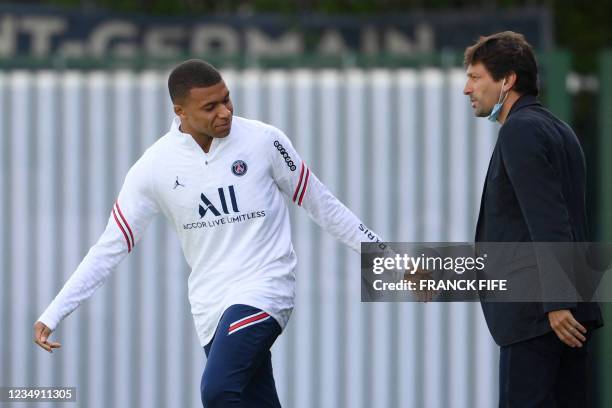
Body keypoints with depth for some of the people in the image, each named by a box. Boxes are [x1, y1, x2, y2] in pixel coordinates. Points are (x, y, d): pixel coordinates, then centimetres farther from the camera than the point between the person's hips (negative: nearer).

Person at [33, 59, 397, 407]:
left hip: (265, 289, -3)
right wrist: (53, 315, -3)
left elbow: (319, 202, 9)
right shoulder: (154, 167, -2)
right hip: (210, 308, 3)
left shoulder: (264, 140, -5)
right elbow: (110, 248, 2)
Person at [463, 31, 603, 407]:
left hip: (538, 311, -10)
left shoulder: (520, 130, -10)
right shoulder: (557, 129, 20)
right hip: (572, 310, 10)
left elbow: (547, 220, -20)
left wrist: (555, 302, -24)